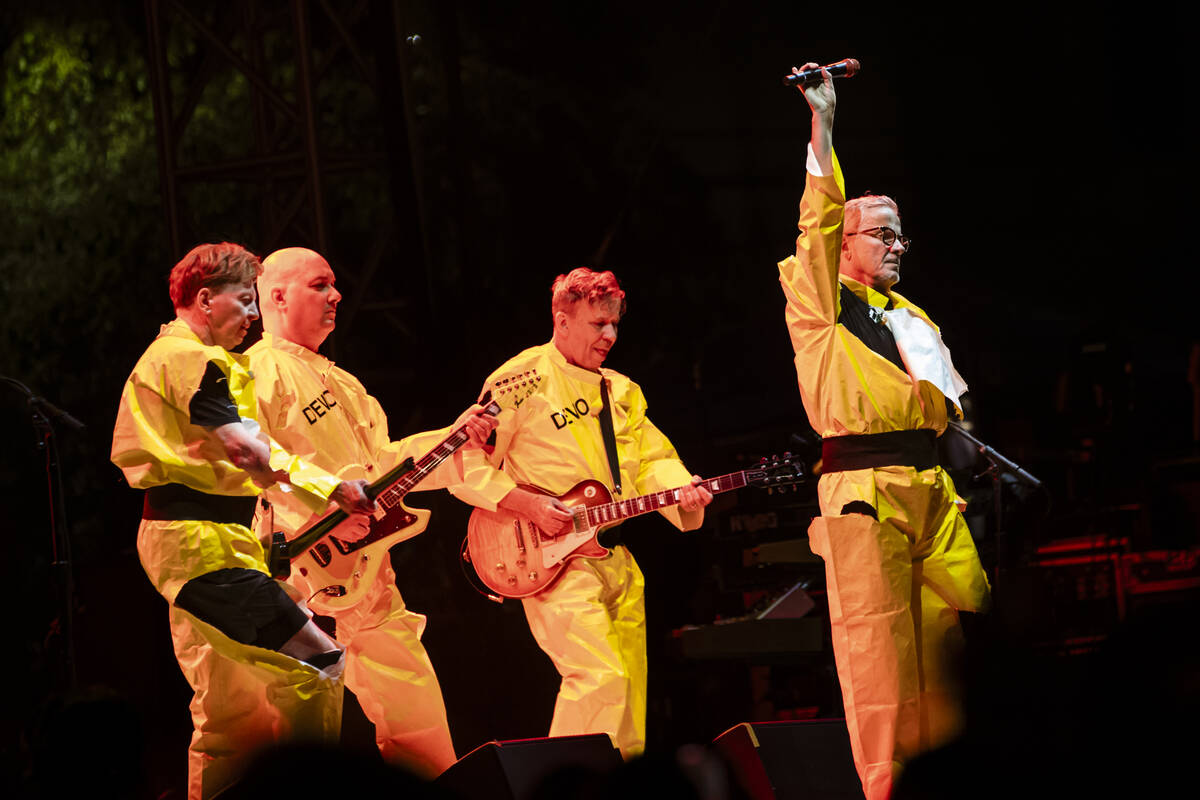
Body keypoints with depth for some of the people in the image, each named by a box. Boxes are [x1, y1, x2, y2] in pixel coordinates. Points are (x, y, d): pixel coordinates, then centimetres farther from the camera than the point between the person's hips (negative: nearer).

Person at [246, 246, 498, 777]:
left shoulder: (338, 383, 25)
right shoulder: (259, 372, -7)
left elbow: (381, 460, 21)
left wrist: (454, 439, 9)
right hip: (303, 570, -9)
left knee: (416, 703, 10)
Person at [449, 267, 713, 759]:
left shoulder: (620, 391, 18)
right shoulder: (521, 381, -5)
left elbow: (652, 459, 15)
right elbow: (468, 468, -7)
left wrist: (679, 491, -8)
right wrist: (530, 506, -17)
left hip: (617, 558, 8)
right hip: (555, 563, -8)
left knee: (630, 690, 8)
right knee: (600, 678, -22)